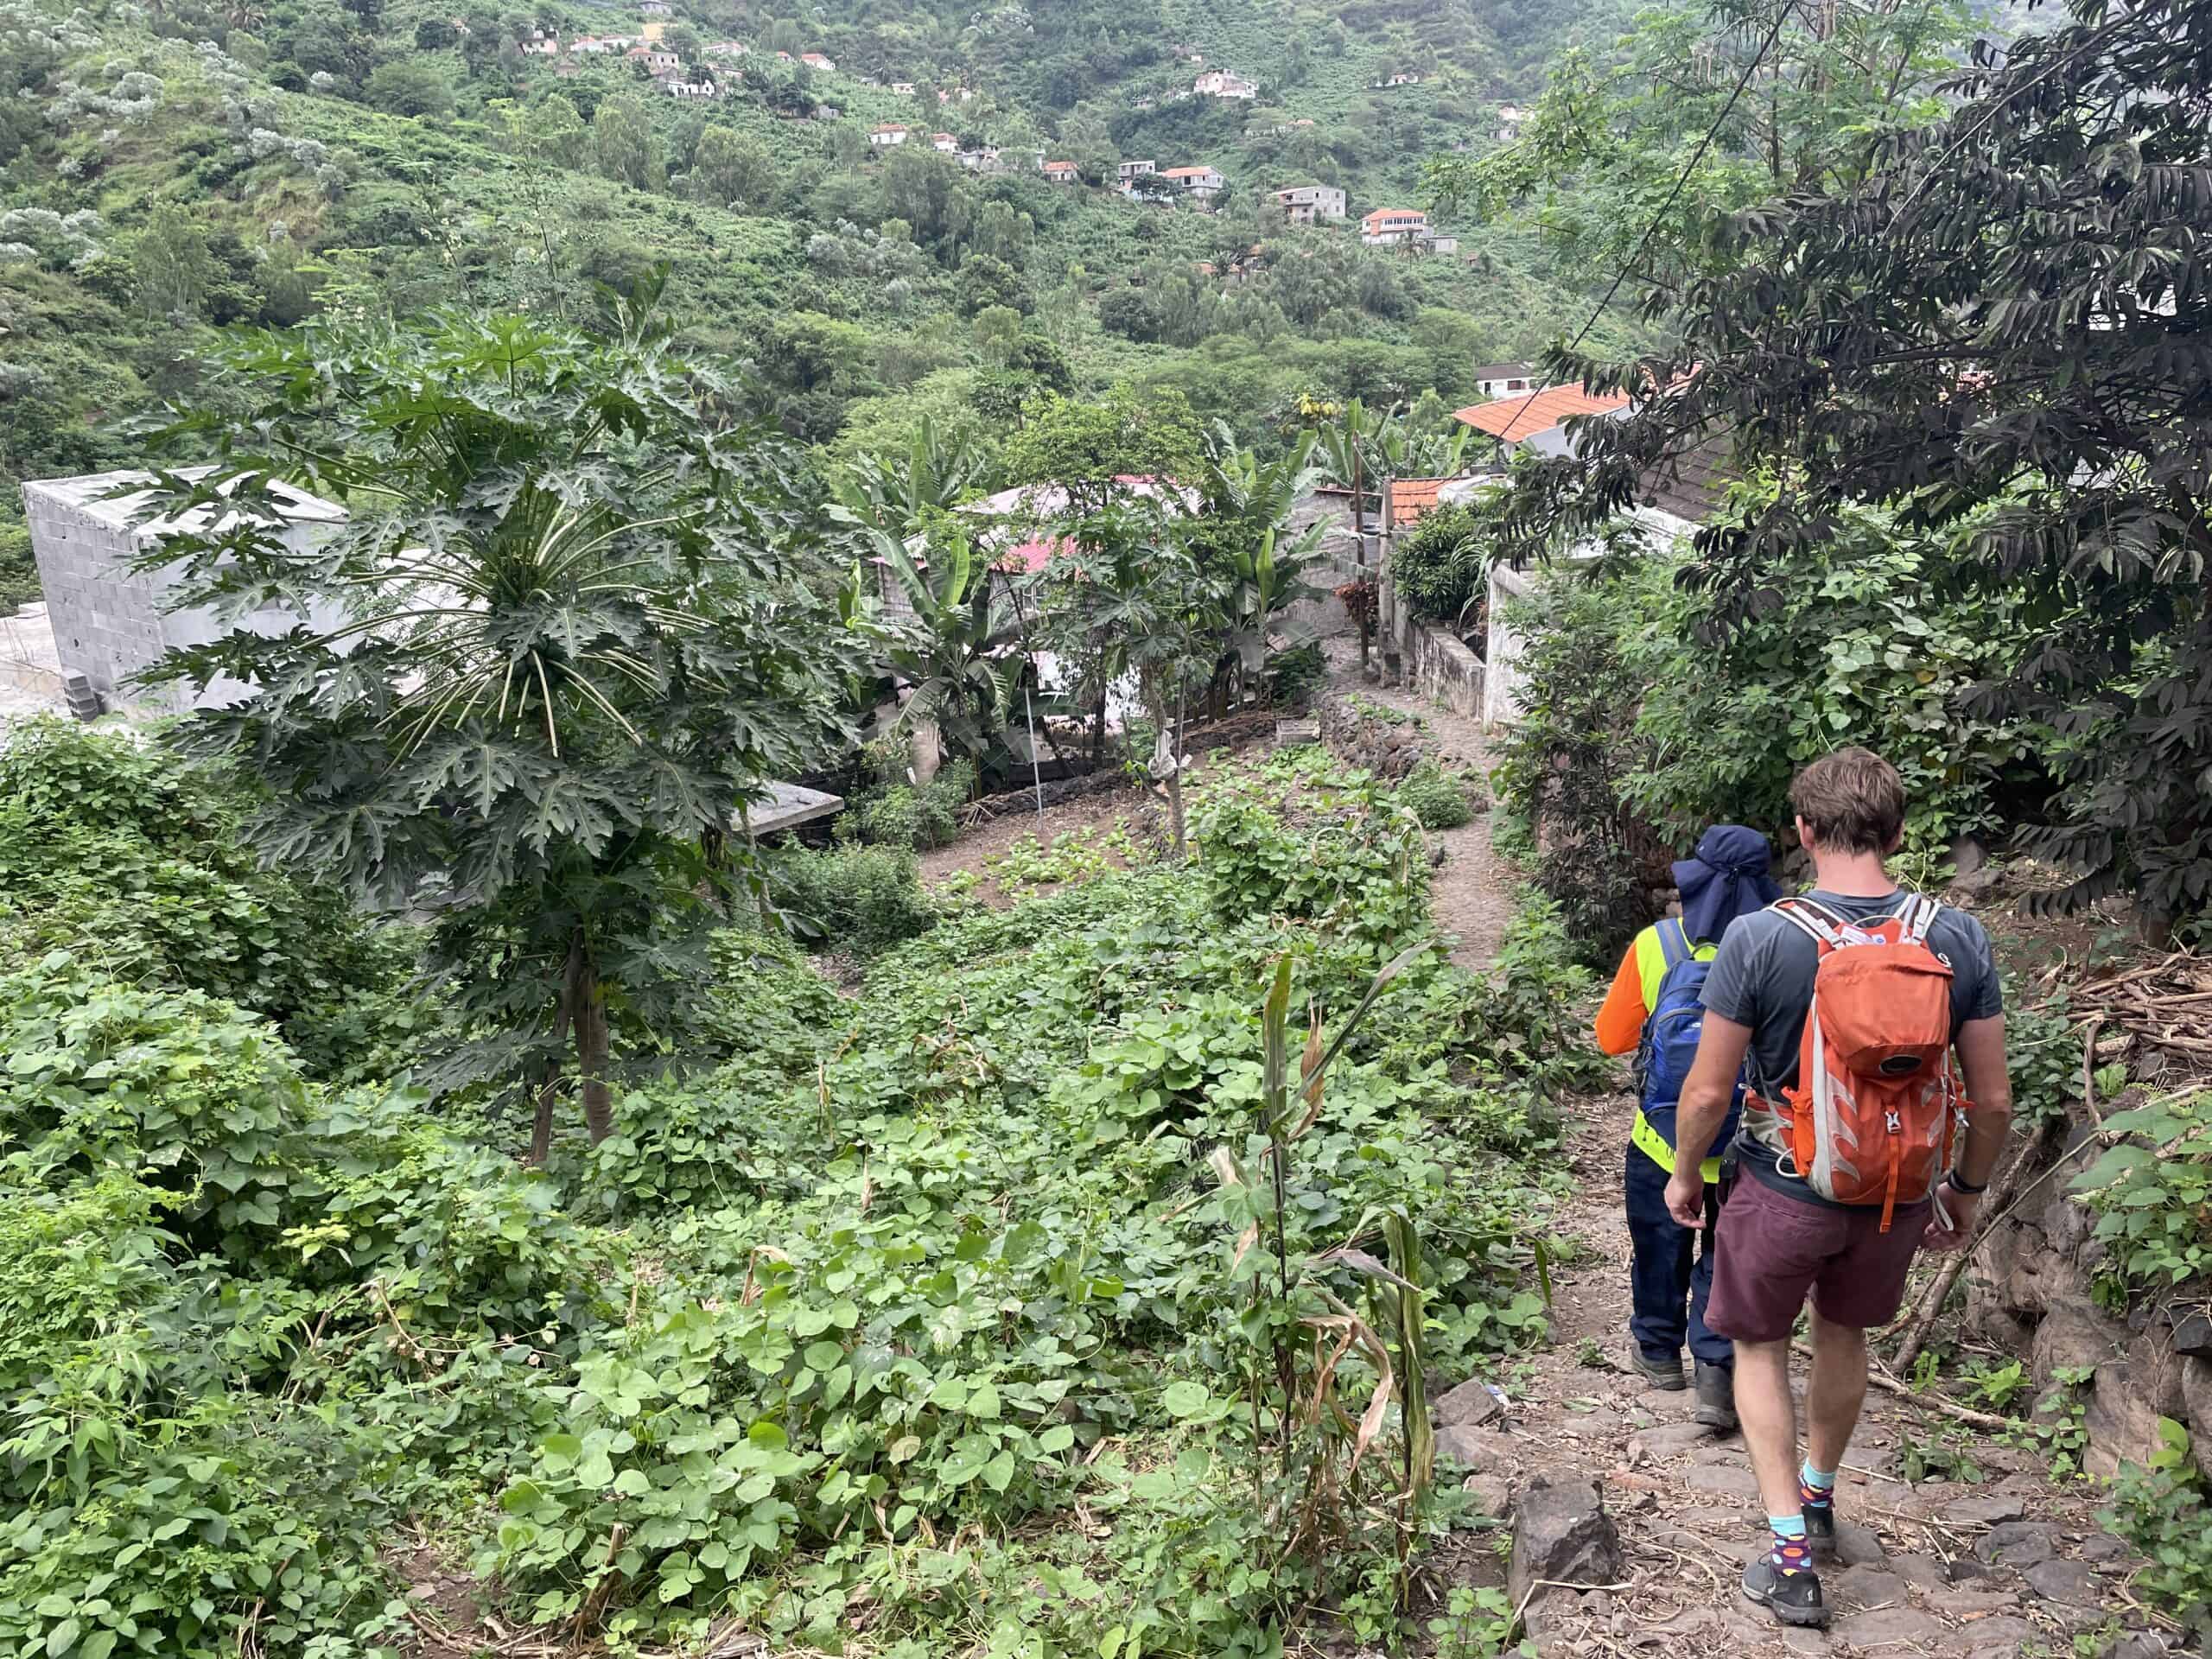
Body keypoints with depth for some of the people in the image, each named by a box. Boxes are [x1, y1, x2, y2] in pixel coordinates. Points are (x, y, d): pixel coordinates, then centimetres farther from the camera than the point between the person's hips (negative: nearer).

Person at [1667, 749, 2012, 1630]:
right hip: (1900, 1196, 4)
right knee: (1843, 1333, 27)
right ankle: (1819, 1497, 48)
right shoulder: (1959, 939, -11)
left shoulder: (1760, 938, -21)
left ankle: (1792, 1555, 15)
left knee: (1760, 1345, 18)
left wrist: (1684, 1175, 2)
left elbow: (1707, 1093, -16)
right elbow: (1993, 1100, -4)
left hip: (1785, 1191, -3)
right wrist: (1966, 1191, 13)